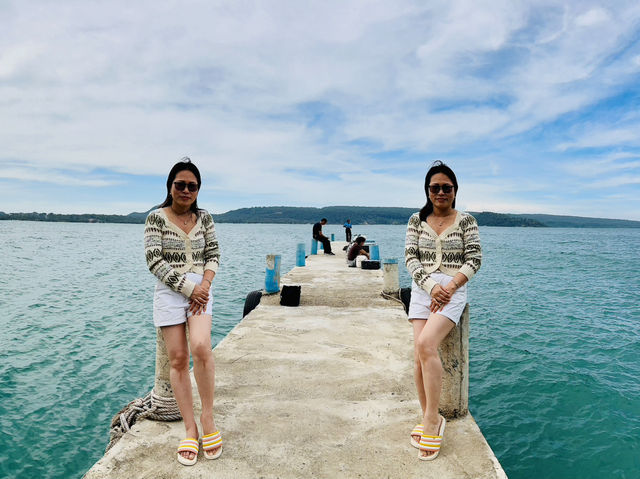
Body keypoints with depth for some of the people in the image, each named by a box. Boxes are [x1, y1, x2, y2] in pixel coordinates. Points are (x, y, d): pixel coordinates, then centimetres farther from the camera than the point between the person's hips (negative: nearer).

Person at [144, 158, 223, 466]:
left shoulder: (204, 217, 9)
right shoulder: (156, 218, -1)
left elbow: (213, 254, 8)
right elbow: (154, 261, -8)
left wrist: (205, 285, -10)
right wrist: (189, 288, -13)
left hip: (201, 289, 1)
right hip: (170, 292, -1)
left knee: (201, 347, -20)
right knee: (178, 359, 0)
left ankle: (207, 418, -1)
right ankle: (190, 428, 13)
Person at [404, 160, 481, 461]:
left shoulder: (466, 220, 5)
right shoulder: (417, 220, 10)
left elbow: (474, 258, -1)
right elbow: (410, 257, 3)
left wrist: (450, 287, -13)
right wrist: (430, 285, -11)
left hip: (453, 290, -3)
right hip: (422, 289, 3)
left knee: (426, 344, -24)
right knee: (419, 355, -7)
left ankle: (432, 419, -10)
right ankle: (429, 419, 8)